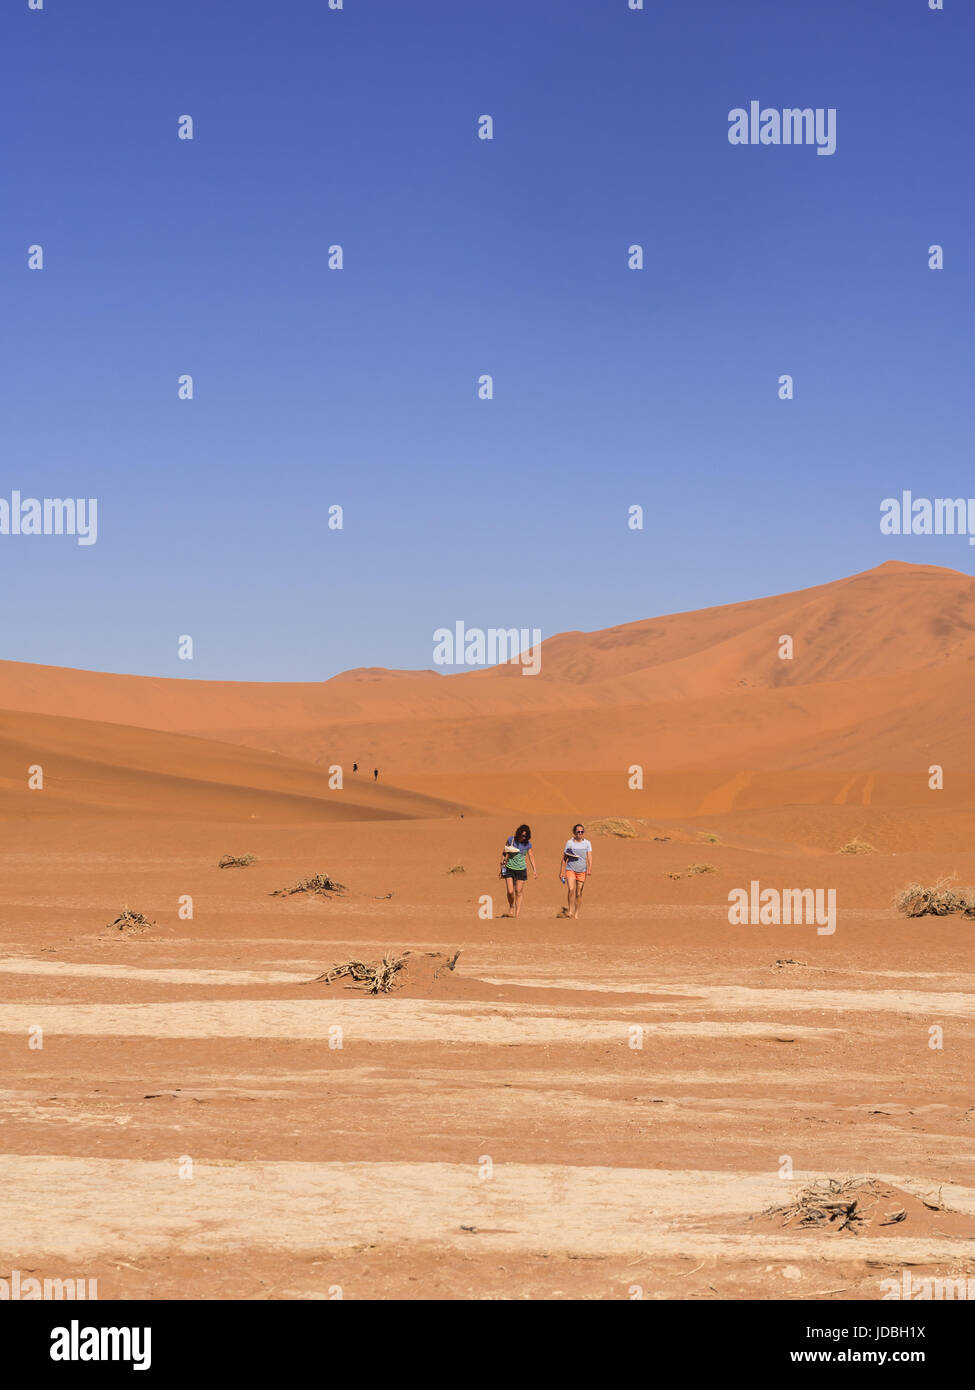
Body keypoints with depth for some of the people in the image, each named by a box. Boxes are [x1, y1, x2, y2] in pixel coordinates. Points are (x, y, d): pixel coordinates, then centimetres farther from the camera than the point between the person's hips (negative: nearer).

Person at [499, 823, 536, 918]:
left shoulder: (527, 844, -1)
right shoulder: (510, 840, -5)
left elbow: (531, 856, 8)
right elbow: (504, 853, 2)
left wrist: (534, 870, 2)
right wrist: (502, 865, -1)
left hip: (521, 870, 1)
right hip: (509, 868, -1)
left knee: (518, 893, 0)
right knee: (510, 892, -8)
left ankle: (517, 914, 4)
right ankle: (511, 910, 17)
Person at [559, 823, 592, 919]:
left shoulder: (587, 843, 5)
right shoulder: (569, 843, 3)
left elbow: (589, 857, -2)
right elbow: (564, 858, 8)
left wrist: (589, 869, -18)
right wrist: (562, 872, 7)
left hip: (582, 871, 1)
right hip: (570, 869, -1)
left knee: (579, 894, 3)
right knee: (571, 890, -21)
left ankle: (576, 914, 14)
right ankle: (570, 911, -11)